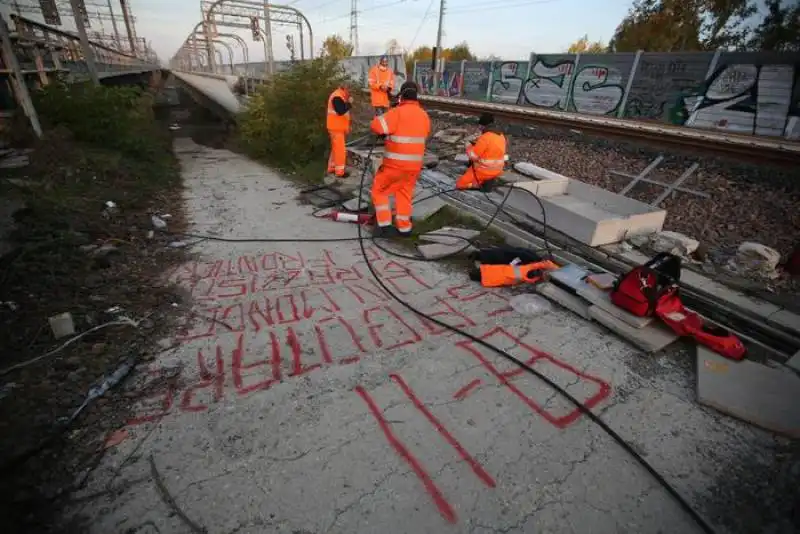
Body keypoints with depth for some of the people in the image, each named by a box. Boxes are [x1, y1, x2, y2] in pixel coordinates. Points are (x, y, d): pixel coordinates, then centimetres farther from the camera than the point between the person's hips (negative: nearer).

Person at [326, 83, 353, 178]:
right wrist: (349, 103, -17)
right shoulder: (337, 97, -17)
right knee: (340, 150, -10)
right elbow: (341, 111, -28)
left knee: (336, 149, 17)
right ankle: (339, 172, -7)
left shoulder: (339, 96, 17)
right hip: (336, 128, -11)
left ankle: (332, 168, 26)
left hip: (339, 127, 11)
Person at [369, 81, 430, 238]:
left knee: (379, 190, 11)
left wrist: (380, 118, 4)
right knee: (404, 193, 19)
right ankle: (404, 228, 23)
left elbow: (376, 126, -17)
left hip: (396, 163, -6)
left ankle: (384, 226, 8)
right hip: (415, 164, 6)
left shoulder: (398, 112, -14)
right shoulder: (424, 115, 7)